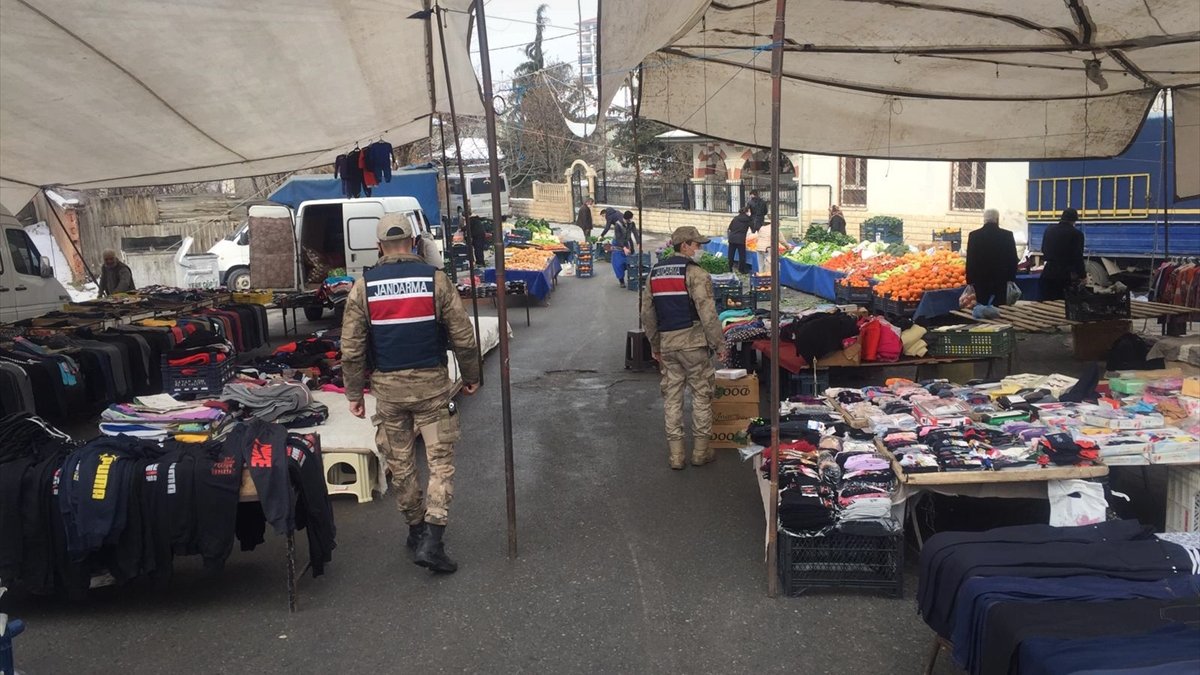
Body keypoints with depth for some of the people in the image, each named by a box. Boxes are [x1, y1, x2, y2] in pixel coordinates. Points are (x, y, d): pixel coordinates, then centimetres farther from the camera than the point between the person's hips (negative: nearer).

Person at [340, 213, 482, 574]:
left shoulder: (364, 286, -2)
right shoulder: (435, 279, -6)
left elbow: (351, 348, -1)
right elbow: (463, 335, -4)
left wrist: (354, 393, 9)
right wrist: (471, 376, 10)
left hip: (387, 386, 2)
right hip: (431, 382, -2)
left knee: (400, 464, 16)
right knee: (440, 462, 4)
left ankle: (416, 530, 29)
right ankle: (431, 540, -5)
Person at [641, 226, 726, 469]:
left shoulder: (654, 273, 11)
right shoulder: (695, 273, -11)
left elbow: (647, 314, 14)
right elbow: (707, 312, -17)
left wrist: (655, 346, 21)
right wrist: (719, 344, -9)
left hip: (667, 344, 6)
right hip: (693, 342, -6)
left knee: (672, 396, 10)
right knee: (701, 394, 7)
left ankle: (675, 454, 13)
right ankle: (700, 451, 13)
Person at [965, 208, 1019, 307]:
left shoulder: (974, 235, -5)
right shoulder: (1007, 235, -3)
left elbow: (970, 260, -3)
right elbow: (1013, 258, 0)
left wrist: (970, 280, 3)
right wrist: (1011, 277, 8)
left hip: (981, 279, 0)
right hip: (1000, 279, 0)